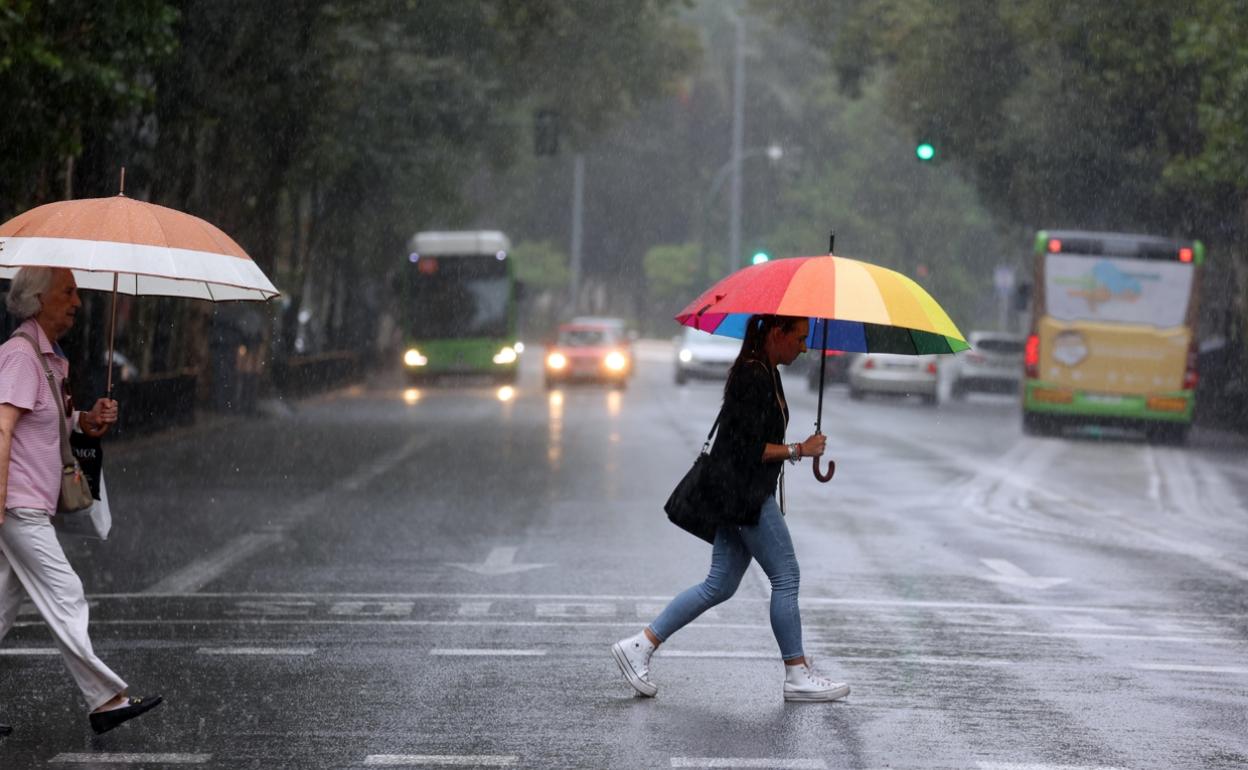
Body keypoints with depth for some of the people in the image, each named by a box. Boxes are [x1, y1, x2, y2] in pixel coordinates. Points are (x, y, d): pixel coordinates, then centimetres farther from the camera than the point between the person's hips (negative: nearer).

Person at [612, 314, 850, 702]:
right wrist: (799, 451, -15)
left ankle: (640, 645, 11)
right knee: (785, 577, -3)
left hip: (747, 493, 10)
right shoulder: (752, 377, -17)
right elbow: (749, 449, -21)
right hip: (746, 495, -10)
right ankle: (797, 675, 5)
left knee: (719, 585, 10)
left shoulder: (765, 372, 15)